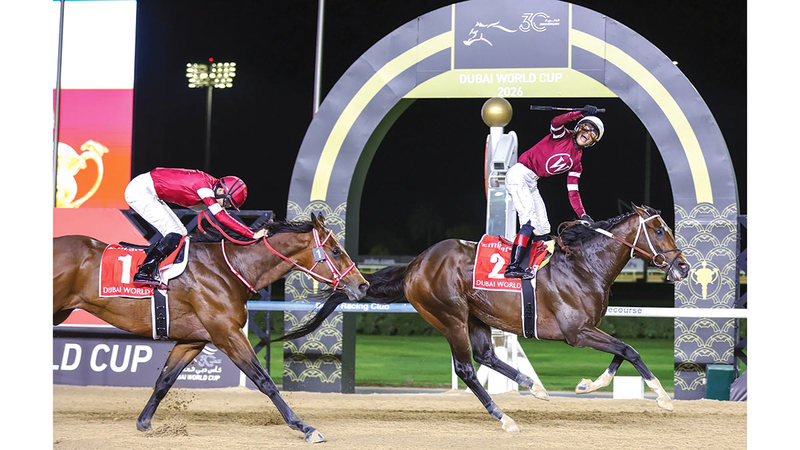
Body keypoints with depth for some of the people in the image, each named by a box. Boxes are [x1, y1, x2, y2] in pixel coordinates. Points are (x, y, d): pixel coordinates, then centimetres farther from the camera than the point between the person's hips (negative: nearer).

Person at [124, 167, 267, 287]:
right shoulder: (203, 184, -22)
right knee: (175, 234, -15)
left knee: (181, 233, 5)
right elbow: (221, 216, -26)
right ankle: (143, 273, -17)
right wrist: (252, 235, -25)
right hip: (139, 191, -10)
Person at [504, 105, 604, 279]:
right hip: (519, 174, -9)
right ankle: (512, 266, -31)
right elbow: (555, 123, -26)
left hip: (531, 183, 9)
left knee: (542, 226, 6)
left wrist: (582, 215, -1)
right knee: (530, 219, -22)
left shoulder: (576, 162, 17)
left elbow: (573, 191, 12)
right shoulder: (563, 136, -1)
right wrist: (581, 114, -27)